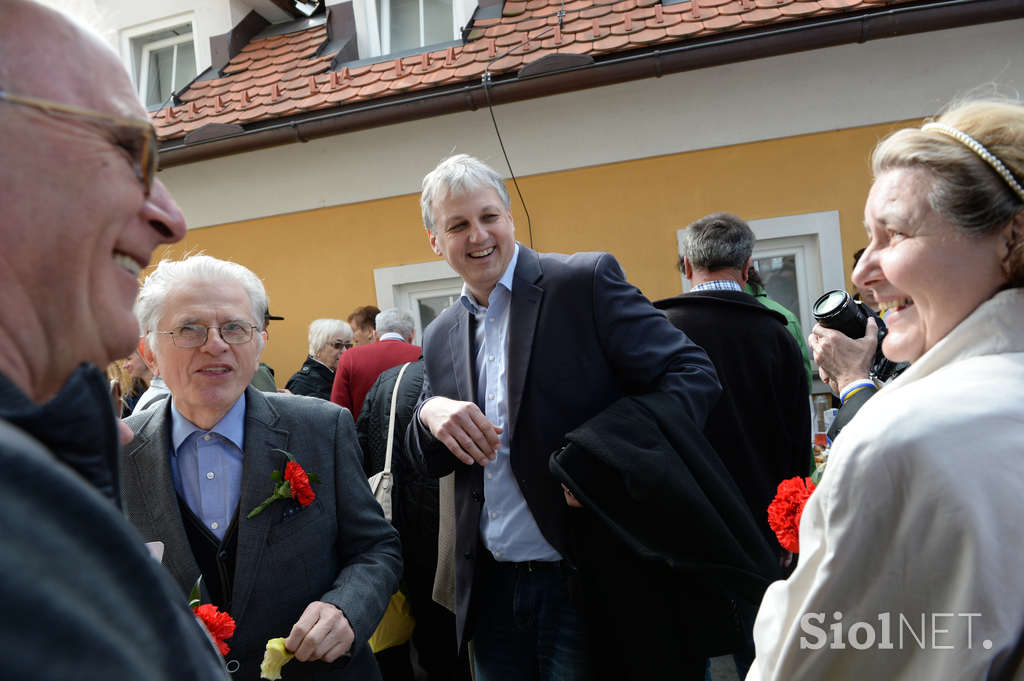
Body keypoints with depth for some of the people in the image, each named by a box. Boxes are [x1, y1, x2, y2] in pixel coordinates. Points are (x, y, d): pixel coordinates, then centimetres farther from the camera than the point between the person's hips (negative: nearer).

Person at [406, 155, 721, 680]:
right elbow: (427, 464, 11)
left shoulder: (586, 281, -8)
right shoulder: (440, 339, 8)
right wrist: (431, 414, -12)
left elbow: (692, 374, -13)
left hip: (584, 581, -5)